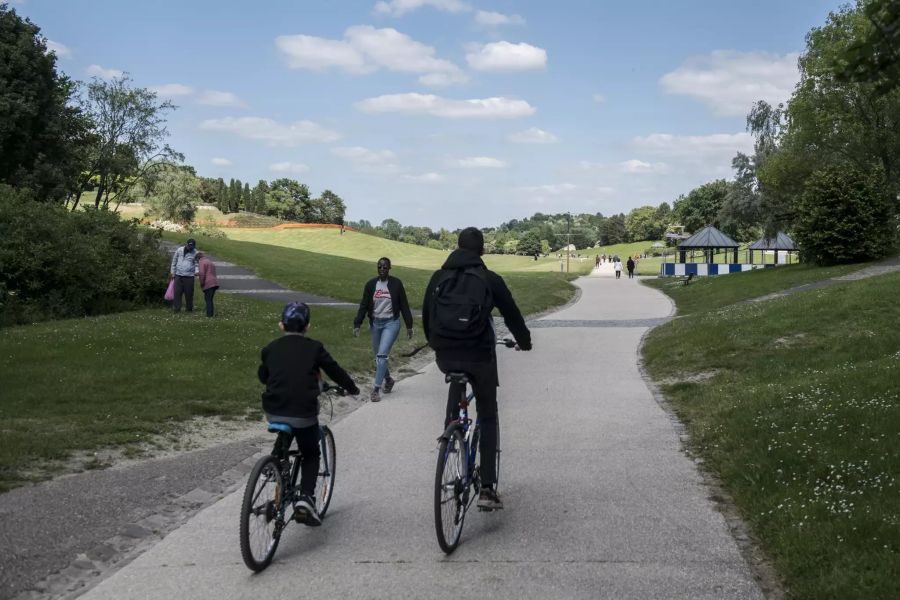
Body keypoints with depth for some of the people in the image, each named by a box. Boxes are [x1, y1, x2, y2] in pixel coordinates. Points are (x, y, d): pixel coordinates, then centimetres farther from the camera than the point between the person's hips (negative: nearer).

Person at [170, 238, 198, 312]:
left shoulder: (195, 253, 0)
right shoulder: (179, 250, 5)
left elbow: (197, 264, 2)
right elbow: (174, 261, 13)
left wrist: (196, 271, -18)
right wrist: (172, 272, 12)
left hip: (189, 276, -1)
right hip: (178, 275, 2)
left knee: (189, 293, 4)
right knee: (177, 292, -2)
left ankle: (189, 308, 16)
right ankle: (176, 308, 2)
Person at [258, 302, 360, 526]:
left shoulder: (271, 348, 9)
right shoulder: (314, 348, 2)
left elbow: (262, 376, 22)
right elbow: (334, 370, 9)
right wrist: (352, 388, 27)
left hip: (274, 412, 3)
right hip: (303, 414, -2)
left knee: (281, 450, 31)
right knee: (310, 455, 17)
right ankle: (306, 497, -2)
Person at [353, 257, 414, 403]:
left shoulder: (396, 283, -6)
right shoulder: (371, 284, 0)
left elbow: (404, 305, -1)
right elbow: (363, 306, 3)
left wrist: (409, 326, 0)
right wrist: (357, 324, -5)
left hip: (391, 323, -4)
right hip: (375, 323, 4)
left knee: (382, 355, -14)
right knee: (378, 356, 13)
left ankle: (376, 389, -9)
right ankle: (388, 379, 37)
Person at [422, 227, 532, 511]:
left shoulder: (438, 277, 6)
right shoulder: (490, 279, -2)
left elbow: (426, 316, 16)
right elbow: (512, 315, 6)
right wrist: (524, 341, 26)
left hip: (444, 356, 3)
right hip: (479, 355, -2)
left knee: (457, 378, 39)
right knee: (488, 417, 11)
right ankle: (487, 488, 4)